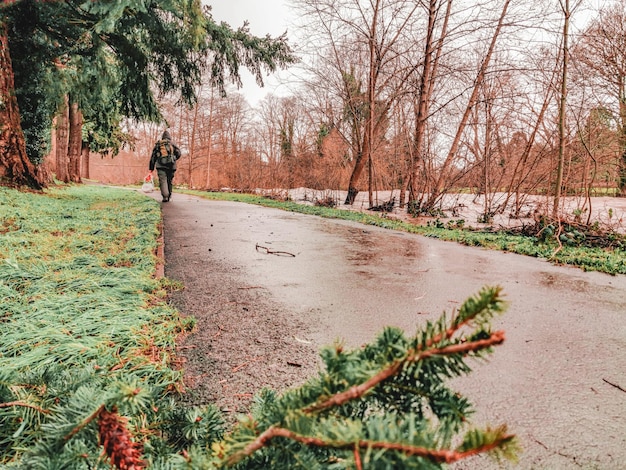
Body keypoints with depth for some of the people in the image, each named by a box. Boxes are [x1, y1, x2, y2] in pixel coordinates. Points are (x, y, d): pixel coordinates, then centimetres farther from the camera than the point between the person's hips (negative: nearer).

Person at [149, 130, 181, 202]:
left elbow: (153, 156, 17)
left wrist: (151, 168, 19)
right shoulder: (172, 144, 15)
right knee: (169, 181, 13)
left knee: (163, 181, -8)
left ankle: (165, 196, -26)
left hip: (161, 166, -1)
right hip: (171, 166, 1)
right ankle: (169, 196, 17)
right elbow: (178, 153, 2)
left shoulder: (158, 144, 19)